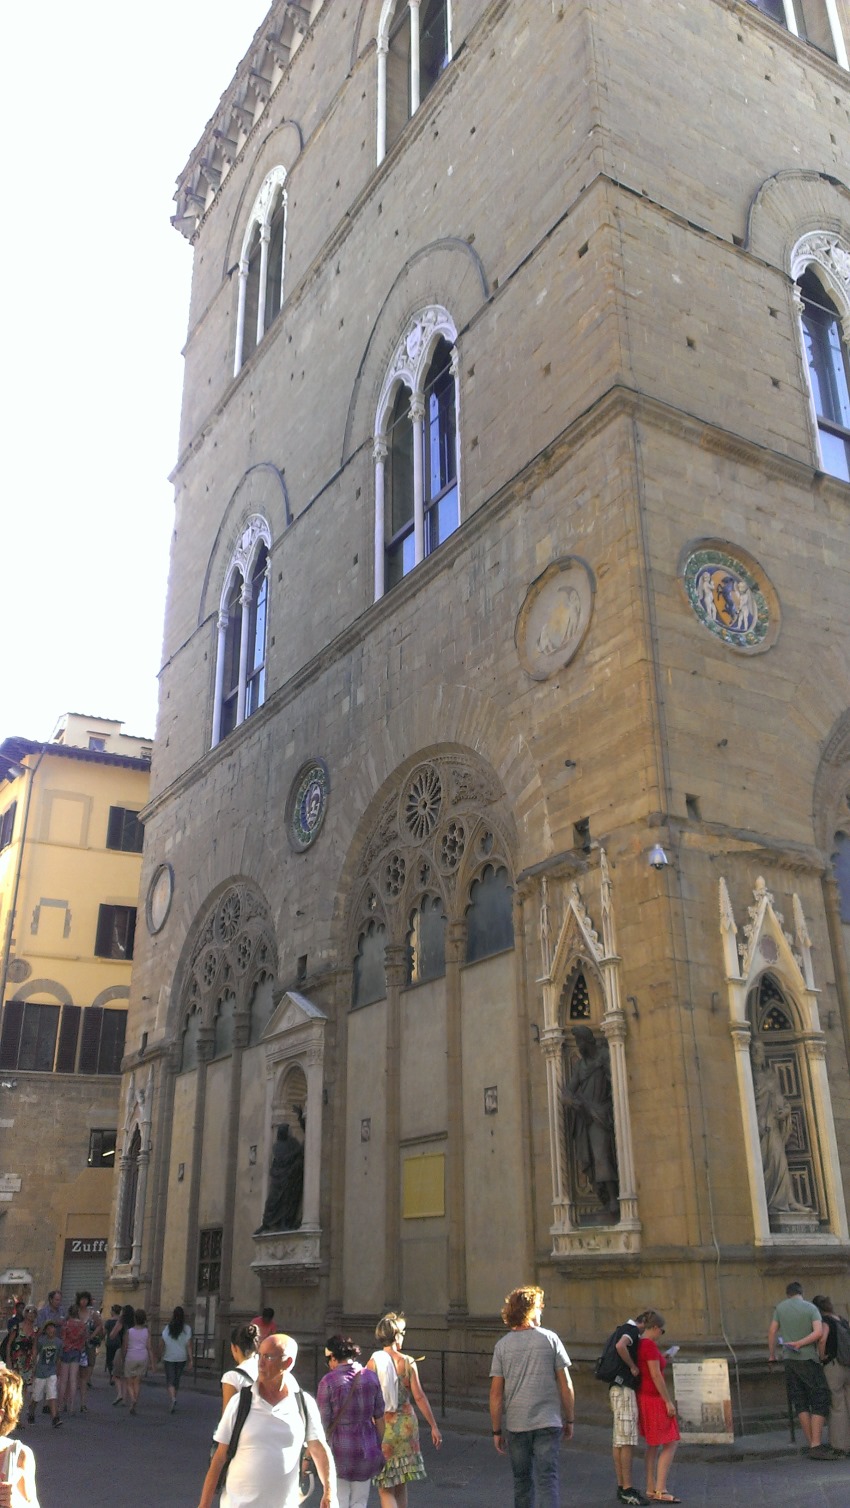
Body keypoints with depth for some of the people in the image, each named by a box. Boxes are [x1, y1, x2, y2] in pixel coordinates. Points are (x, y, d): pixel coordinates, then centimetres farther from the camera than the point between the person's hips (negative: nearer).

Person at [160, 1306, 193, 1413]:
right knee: (177, 1379, 17)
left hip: (169, 1358, -2)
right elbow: (189, 1345, -7)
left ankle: (173, 1399, -22)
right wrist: (190, 1359, -4)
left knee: (170, 1380, 0)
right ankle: (174, 1399, 27)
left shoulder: (167, 1328, -6)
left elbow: (162, 1344, -2)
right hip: (181, 1358, 2)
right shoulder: (187, 1329, -6)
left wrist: (161, 1356, 12)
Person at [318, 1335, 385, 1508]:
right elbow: (379, 1418, 6)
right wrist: (378, 1447, 17)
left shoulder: (328, 1381, -11)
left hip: (339, 1448, -3)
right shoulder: (370, 1377, 0)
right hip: (366, 1448, 3)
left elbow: (322, 1423, -10)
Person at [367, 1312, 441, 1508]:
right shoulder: (407, 1362, -5)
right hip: (406, 1424, 2)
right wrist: (434, 1426, 0)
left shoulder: (373, 1362, -7)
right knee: (401, 1483, 19)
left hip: (383, 1425, -2)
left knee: (386, 1489, 3)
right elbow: (419, 1396, -6)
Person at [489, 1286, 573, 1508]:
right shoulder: (550, 1339, -2)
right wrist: (569, 1420, 9)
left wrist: (497, 1431, 5)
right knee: (547, 1479, 0)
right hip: (548, 1423, -1)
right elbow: (565, 1385, -1)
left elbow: (496, 1393, -2)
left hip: (515, 1425, 2)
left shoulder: (503, 1345, 1)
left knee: (522, 1481, 16)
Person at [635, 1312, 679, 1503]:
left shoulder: (639, 1344, 9)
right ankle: (660, 1491, -7)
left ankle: (651, 1489, 18)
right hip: (654, 1399, -10)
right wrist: (669, 1401, -18)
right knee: (670, 1444, -4)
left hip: (644, 1396, 10)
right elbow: (656, 1375, -22)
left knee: (654, 1444, 16)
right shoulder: (650, 1345, -20)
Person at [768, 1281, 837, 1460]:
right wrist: (799, 1344, -9)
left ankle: (812, 1444, 8)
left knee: (800, 1402, 8)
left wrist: (771, 1354, 16)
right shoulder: (811, 1308, -2)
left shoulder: (780, 1307, 8)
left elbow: (772, 1331, 6)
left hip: (789, 1359, 4)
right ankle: (816, 1446, -11)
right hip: (808, 1359, -4)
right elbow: (818, 1332, -16)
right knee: (820, 1401, -2)